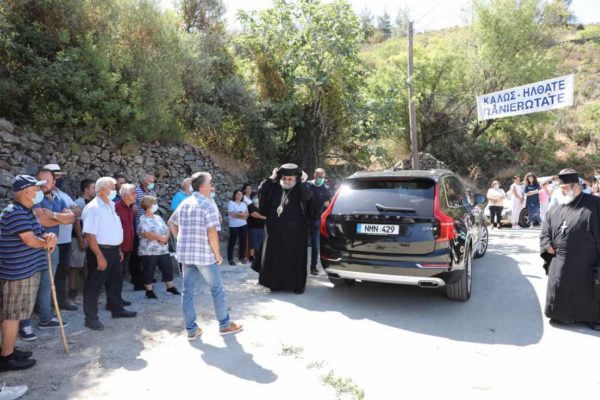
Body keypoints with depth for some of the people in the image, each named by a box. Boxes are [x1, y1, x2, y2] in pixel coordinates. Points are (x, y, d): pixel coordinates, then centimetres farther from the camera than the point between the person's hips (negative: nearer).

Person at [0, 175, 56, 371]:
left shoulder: (26, 212, 13)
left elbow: (40, 233, 15)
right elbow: (31, 241, -24)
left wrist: (50, 237, -9)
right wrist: (47, 242, -3)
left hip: (26, 270, 10)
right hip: (18, 272, -10)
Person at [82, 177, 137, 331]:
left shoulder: (111, 205, 11)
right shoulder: (93, 208, -18)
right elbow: (90, 234, -22)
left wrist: (118, 249, 17)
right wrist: (99, 256, -24)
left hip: (113, 250, 9)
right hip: (100, 250, -9)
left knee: (115, 282, 20)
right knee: (94, 285, 3)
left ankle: (117, 309, 36)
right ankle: (91, 318, 14)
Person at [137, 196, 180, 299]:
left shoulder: (158, 218, 13)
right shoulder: (143, 219, -10)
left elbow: (167, 229, 9)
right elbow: (146, 234, -22)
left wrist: (166, 237, -12)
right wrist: (160, 238, -21)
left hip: (163, 250, 7)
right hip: (149, 251, -7)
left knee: (168, 268, 10)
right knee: (149, 271, 3)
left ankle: (170, 287, 23)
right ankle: (149, 290, 16)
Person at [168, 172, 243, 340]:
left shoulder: (183, 203, 10)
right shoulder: (207, 204, -13)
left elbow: (171, 223, 20)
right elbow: (212, 232, -19)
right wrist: (217, 254, -9)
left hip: (185, 254, 7)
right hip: (204, 255, -7)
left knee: (188, 291, 9)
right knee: (217, 289, 8)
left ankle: (191, 329, 16)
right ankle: (225, 324, 18)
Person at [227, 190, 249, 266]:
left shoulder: (244, 204, 13)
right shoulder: (231, 203, -4)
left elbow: (247, 214, 5)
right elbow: (232, 214, -15)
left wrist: (237, 214, -12)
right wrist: (242, 215, -9)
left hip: (244, 225, 6)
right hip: (234, 226, -6)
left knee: (243, 241, 8)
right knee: (232, 242, -1)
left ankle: (242, 257, 20)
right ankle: (230, 259, 3)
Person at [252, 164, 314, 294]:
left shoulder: (300, 190, -3)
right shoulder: (275, 188, 5)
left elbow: (308, 195, -19)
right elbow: (261, 190, -4)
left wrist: (300, 181, -12)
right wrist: (272, 178, -7)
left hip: (295, 232, -3)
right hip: (275, 230, 4)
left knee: (295, 259, 4)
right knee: (275, 257, 10)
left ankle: (297, 285, 16)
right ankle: (276, 283, 24)